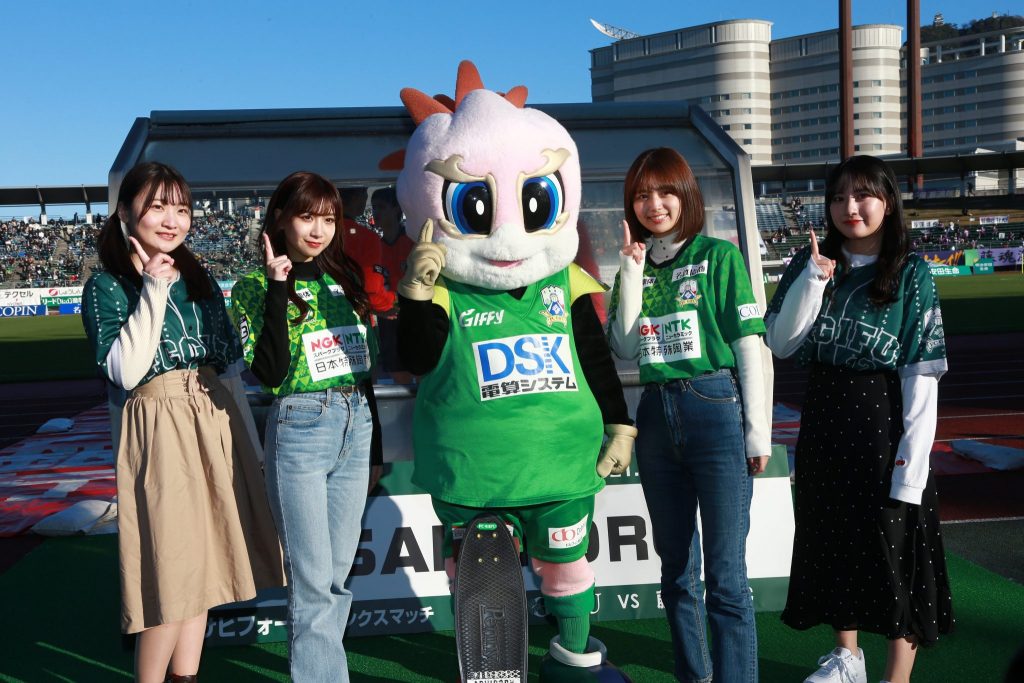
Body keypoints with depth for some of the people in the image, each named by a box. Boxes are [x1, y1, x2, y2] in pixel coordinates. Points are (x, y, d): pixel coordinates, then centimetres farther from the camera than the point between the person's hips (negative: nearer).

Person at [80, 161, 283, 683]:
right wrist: (153, 292, -17)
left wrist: (248, 441, 12)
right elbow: (126, 372, -17)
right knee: (171, 567, -4)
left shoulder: (199, 281, 12)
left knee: (202, 561, 10)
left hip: (218, 423, 6)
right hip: (160, 428, -5)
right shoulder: (106, 287, -4)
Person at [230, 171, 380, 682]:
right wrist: (277, 289, -20)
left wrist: (375, 438, 18)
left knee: (338, 573, 12)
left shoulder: (347, 275, 10)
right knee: (313, 579, -2)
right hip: (300, 429, -5)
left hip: (356, 427, 5)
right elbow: (270, 372, -16)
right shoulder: (255, 287, -4)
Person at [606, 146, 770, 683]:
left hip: (716, 411, -5)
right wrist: (632, 273, -3)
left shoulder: (718, 256, 0)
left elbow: (749, 347, -3)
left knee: (725, 575, -5)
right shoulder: (635, 266, 12)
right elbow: (625, 350, 3)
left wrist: (757, 430, -8)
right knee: (677, 567, 15)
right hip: (656, 415, 5)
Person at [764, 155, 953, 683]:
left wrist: (912, 461, -16)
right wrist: (814, 280, -14)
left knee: (893, 545, 1)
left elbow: (922, 376, -10)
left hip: (883, 423, -4)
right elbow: (781, 345, -3)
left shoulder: (911, 273, -6)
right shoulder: (811, 264, 4)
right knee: (833, 537, 16)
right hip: (824, 422, 4)